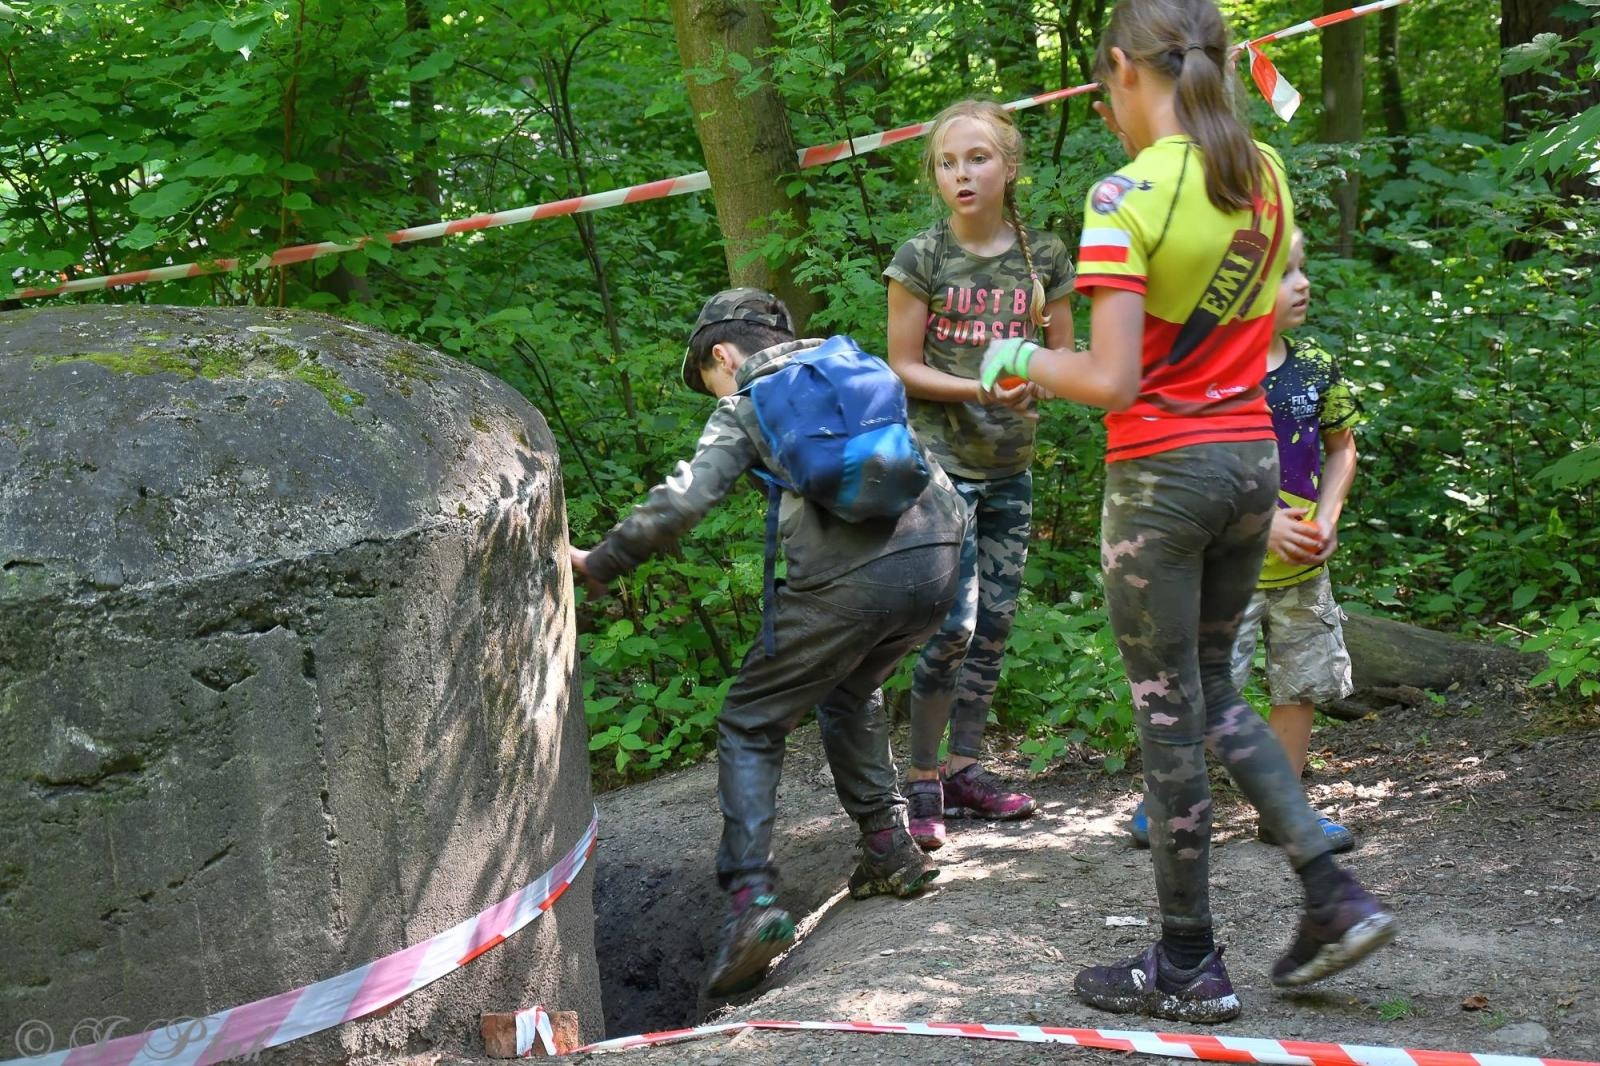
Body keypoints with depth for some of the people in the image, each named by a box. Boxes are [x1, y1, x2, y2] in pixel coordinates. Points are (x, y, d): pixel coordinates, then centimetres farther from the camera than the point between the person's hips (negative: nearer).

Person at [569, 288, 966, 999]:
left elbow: (679, 504, 0)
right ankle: (890, 851, 26)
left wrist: (597, 564, 10)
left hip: (848, 580, -6)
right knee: (850, 697, 32)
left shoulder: (743, 409, 10)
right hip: (938, 558, 6)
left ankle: (752, 900, -4)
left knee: (749, 727, 10)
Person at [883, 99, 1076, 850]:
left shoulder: (1042, 257, 4)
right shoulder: (922, 259, -5)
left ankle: (964, 767, 21)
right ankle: (922, 780, 0)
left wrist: (1033, 385, -13)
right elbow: (903, 367, -4)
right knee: (954, 624, -11)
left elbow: (1065, 356, 10)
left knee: (996, 623, 8)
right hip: (940, 460, -4)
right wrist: (980, 391, -18)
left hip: (1010, 465, 4)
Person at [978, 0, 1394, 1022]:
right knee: (1214, 691, 21)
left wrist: (1019, 357, -4)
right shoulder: (1266, 175, 5)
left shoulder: (1127, 194, -17)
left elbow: (1112, 381, -20)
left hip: (1162, 472, -7)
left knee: (1171, 717, 4)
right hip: (1252, 459, 7)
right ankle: (1334, 891, 13)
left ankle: (1190, 966, 14)